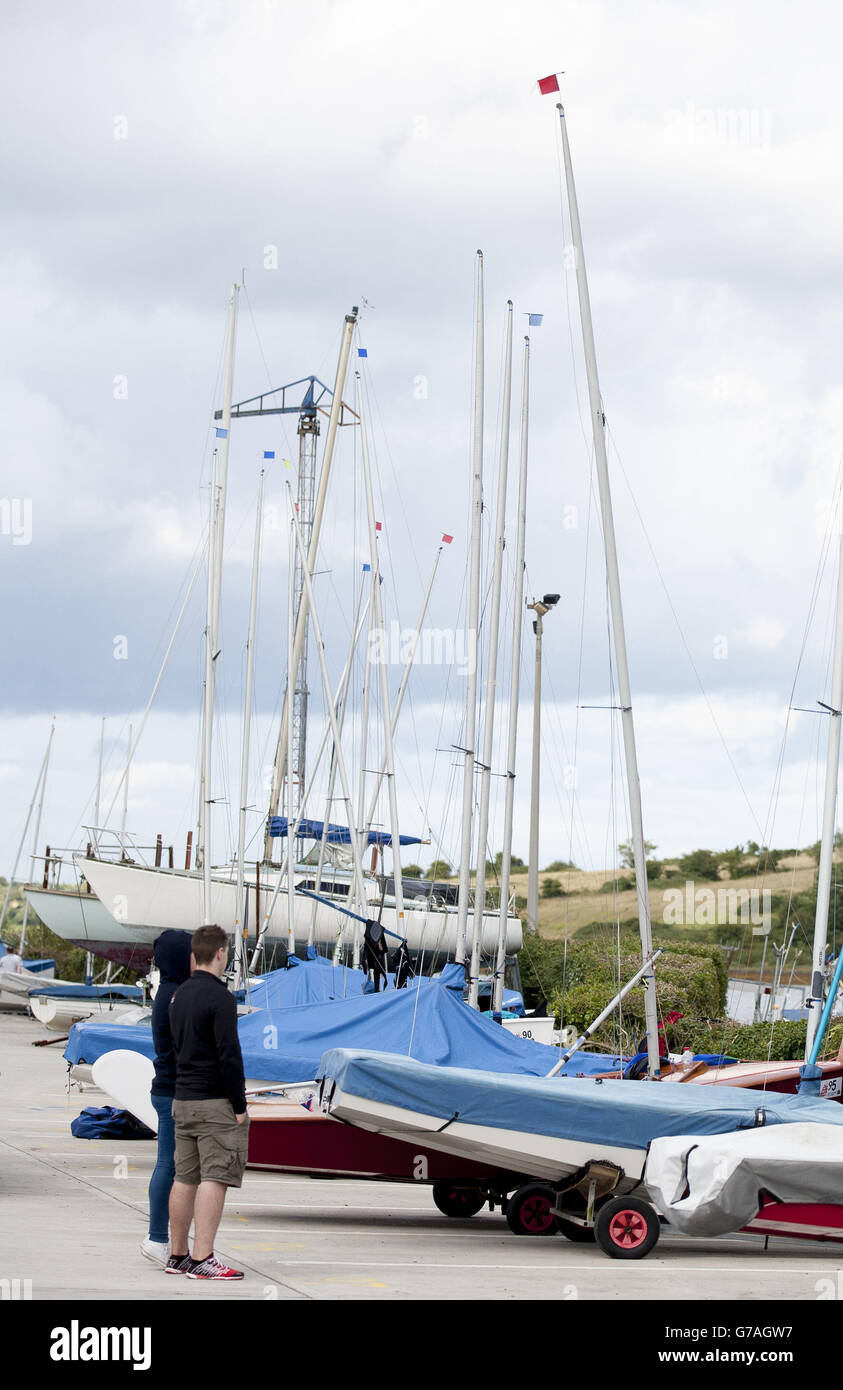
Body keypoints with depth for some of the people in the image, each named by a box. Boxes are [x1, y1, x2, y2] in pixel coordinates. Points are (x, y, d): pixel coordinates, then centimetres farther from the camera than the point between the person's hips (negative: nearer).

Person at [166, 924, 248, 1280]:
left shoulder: (179, 995, 12)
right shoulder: (219, 997, -14)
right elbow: (229, 1054, -18)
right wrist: (239, 1104, -12)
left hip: (183, 1100, 8)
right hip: (215, 1103, -8)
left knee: (185, 1179, 12)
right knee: (215, 1178, -7)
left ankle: (178, 1256, 16)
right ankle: (202, 1260, -12)